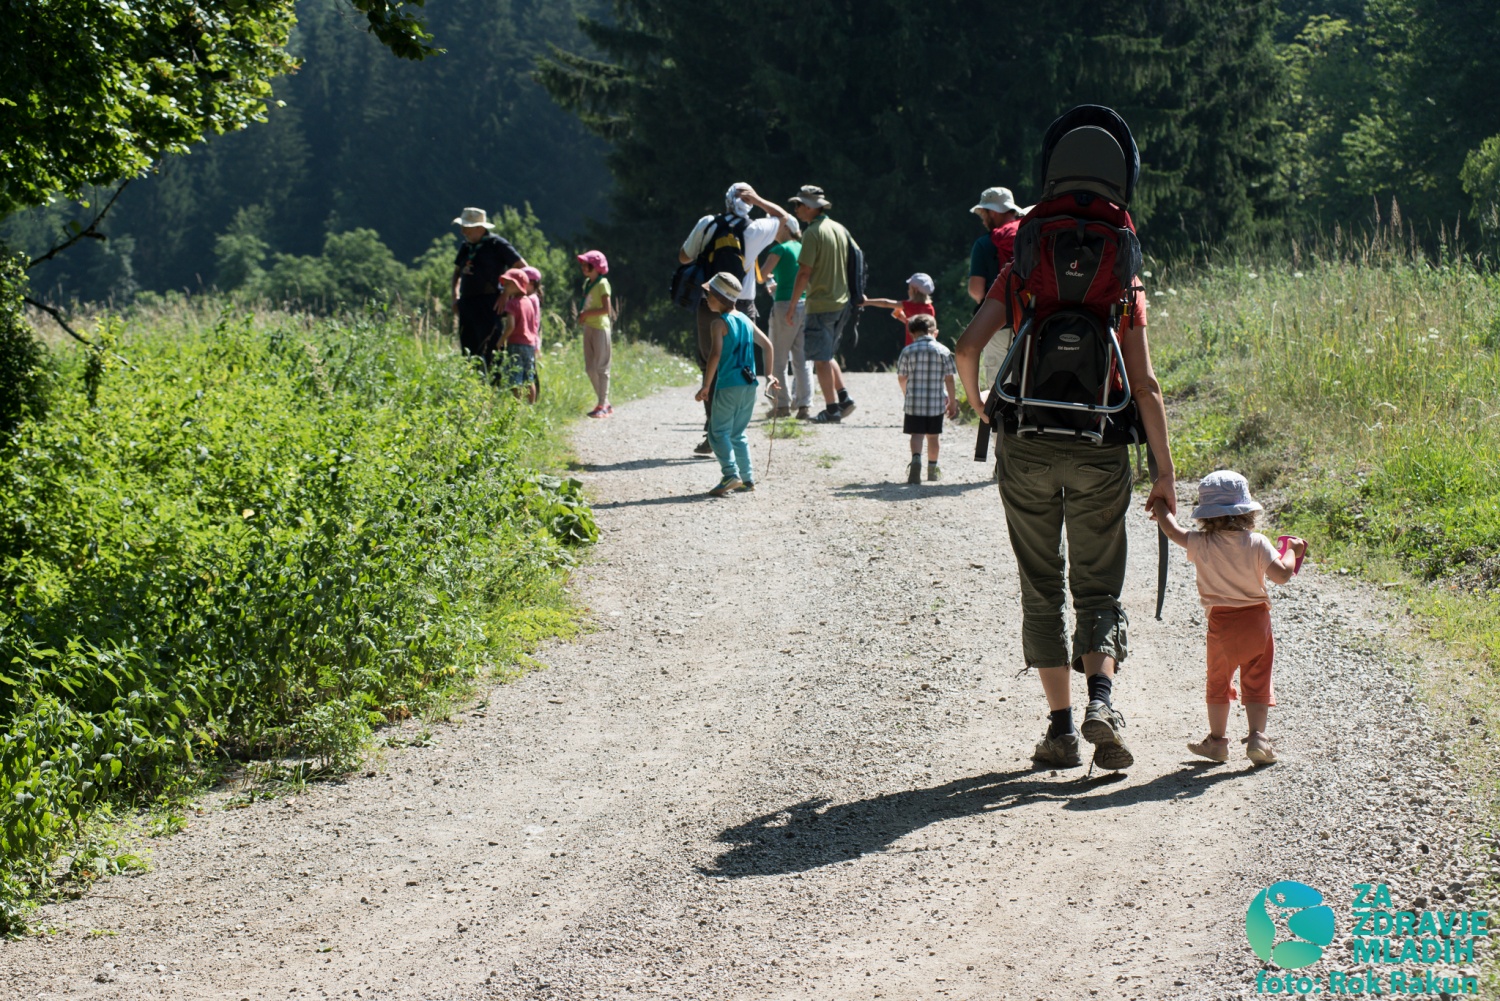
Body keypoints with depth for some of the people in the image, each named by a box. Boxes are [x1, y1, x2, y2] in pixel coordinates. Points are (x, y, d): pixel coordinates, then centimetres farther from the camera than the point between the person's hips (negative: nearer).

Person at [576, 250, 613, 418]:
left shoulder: (602, 284, -11)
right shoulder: (587, 283, 14)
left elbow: (606, 309, -17)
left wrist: (587, 314, -15)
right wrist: (581, 315, 2)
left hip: (600, 327, -9)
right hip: (588, 327, 9)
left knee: (601, 367, -7)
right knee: (590, 368, 9)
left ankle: (603, 405, -5)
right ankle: (603, 403, 16)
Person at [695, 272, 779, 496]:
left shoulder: (719, 323, -8)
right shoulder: (745, 320, 13)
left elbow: (715, 355, -19)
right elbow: (767, 345, 17)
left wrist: (706, 386, -16)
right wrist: (770, 375, 25)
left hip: (728, 387, -7)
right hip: (749, 385, 7)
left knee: (718, 432, -5)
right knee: (738, 433, 17)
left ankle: (731, 474, -21)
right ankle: (747, 478, 14)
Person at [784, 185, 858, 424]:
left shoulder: (813, 233, -14)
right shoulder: (840, 229, 10)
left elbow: (804, 271, -18)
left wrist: (793, 302, -11)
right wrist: (852, 292, 25)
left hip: (820, 303, -8)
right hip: (841, 302, 8)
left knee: (821, 358, -1)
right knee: (827, 355, 19)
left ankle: (832, 408, -1)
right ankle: (843, 397, 10)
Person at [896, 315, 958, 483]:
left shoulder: (908, 351, -2)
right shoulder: (942, 351, -1)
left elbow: (901, 377, 5)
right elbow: (949, 379, -1)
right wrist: (952, 401, 8)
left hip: (914, 402, -1)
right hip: (936, 402, 1)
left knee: (917, 434, -1)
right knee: (933, 435, 13)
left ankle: (916, 458, -28)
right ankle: (932, 468, 24)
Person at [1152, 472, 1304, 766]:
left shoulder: (1201, 544, -7)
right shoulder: (1257, 543, -9)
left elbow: (1172, 529, 9)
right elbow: (1281, 575, -16)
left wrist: (1160, 507, 27)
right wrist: (1292, 552, 2)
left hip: (1221, 625, 1)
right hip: (1256, 621, 0)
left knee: (1218, 683, 15)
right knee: (1256, 684, 5)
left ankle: (1217, 740, 21)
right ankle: (1257, 737, -6)